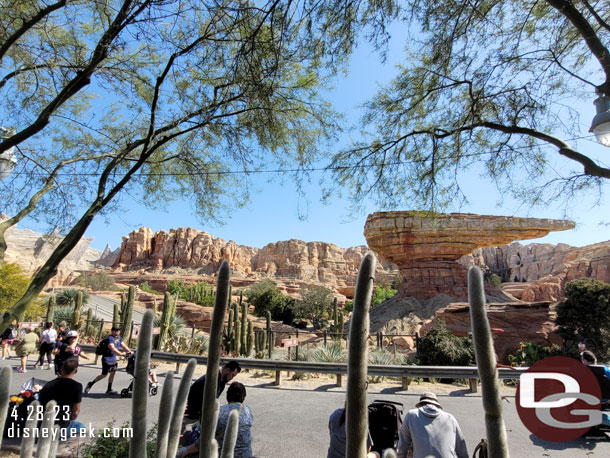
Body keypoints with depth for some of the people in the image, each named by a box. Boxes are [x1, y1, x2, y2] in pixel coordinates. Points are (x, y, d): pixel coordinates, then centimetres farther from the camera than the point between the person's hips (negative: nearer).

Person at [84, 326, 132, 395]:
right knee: (104, 375, 0)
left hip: (113, 358, 8)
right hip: (107, 359, -8)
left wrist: (130, 351, -7)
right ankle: (90, 384, 20)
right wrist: (121, 354, -38)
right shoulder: (110, 338, -19)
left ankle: (109, 390, 16)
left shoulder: (119, 338, 9)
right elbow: (112, 348, -31)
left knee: (113, 373, 7)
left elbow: (123, 346, 8)